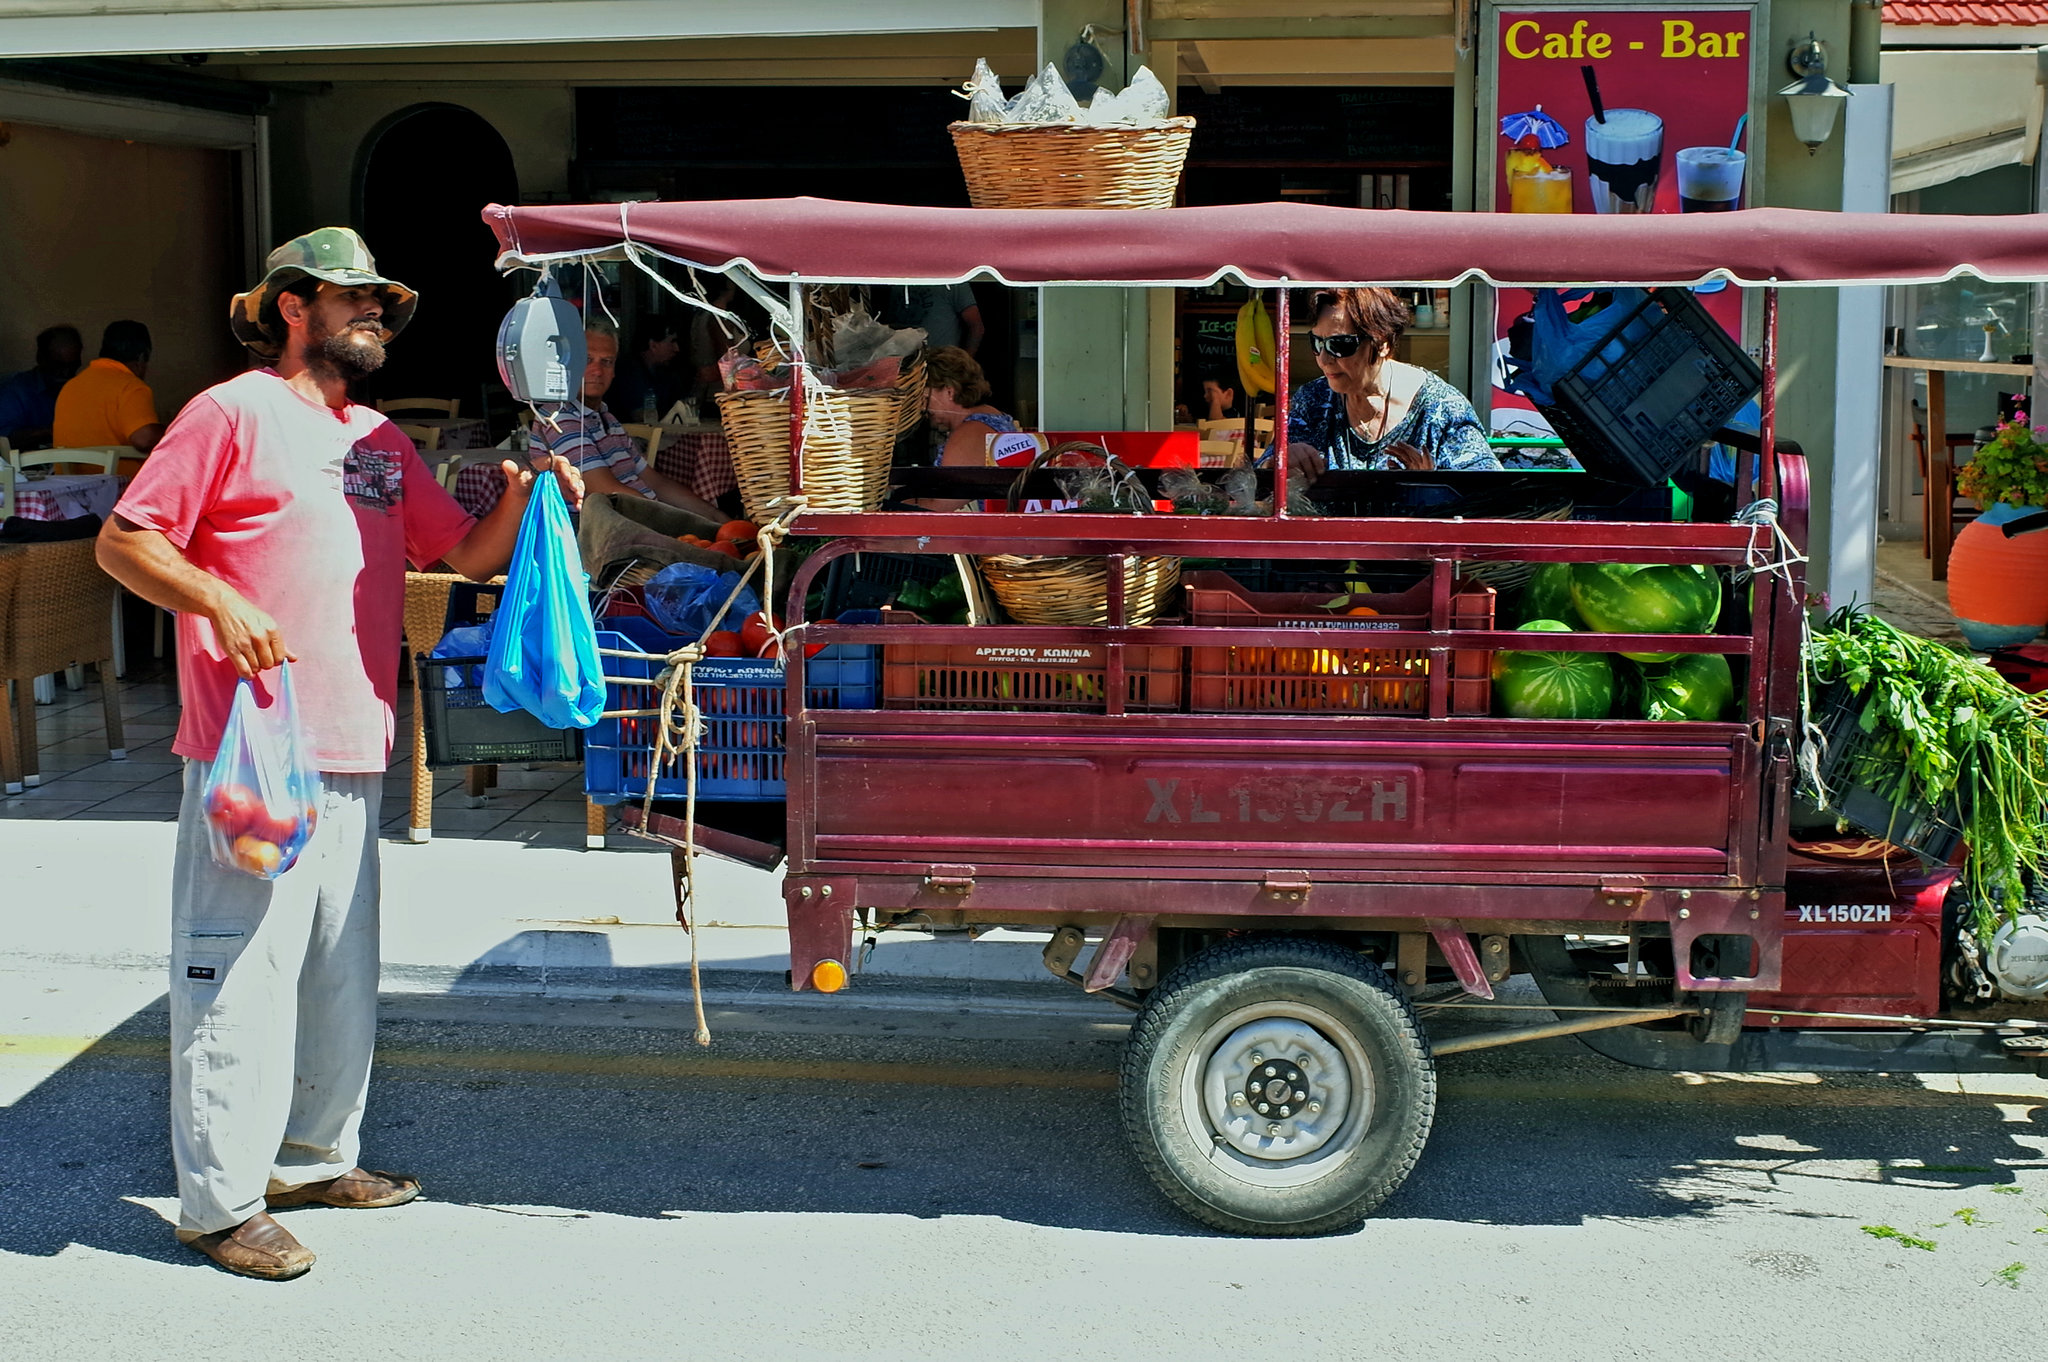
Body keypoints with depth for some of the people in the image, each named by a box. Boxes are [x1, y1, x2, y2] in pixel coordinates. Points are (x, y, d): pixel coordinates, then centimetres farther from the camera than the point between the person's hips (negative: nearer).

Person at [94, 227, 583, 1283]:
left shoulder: (382, 442, 20)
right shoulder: (234, 413, -2)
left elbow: (467, 554, 20)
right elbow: (124, 540, -5)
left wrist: (523, 502, 1)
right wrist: (219, 602, -21)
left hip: (353, 754, 8)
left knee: (341, 967, 15)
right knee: (239, 971, -6)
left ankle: (315, 1156, 28)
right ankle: (221, 1201, 1)